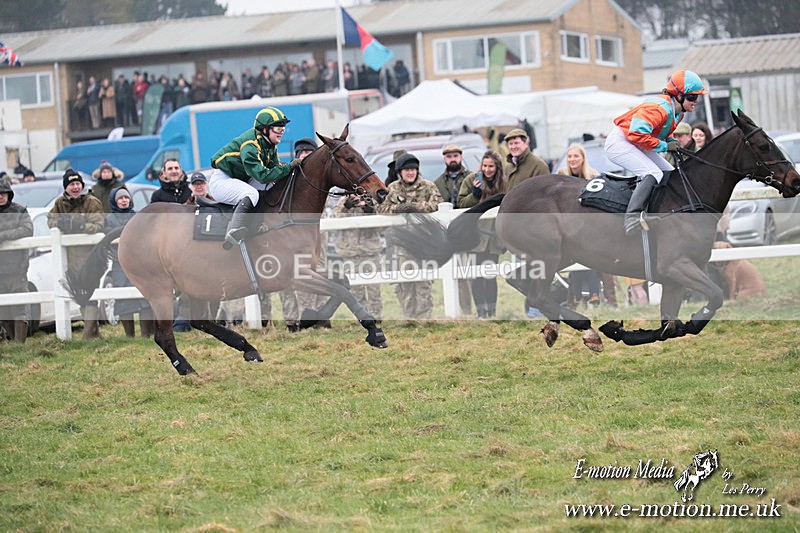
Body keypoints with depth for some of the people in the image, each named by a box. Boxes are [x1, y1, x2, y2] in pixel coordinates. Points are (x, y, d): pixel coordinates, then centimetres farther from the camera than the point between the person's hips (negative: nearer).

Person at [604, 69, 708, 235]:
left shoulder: (678, 112, 4)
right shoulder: (659, 108, -27)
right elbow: (637, 133, -34)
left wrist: (671, 141, -3)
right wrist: (665, 146, -25)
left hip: (637, 146, 11)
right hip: (620, 141, -11)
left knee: (671, 175, 9)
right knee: (653, 173, -28)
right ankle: (632, 216, -39)